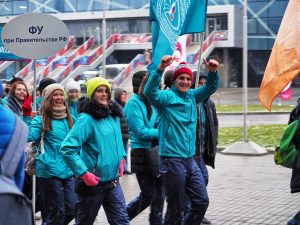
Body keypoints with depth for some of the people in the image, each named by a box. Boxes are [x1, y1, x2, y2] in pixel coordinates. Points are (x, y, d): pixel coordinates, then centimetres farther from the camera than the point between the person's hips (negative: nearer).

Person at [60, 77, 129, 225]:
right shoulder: (87, 118, -15)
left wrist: (121, 159, 11)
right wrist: (84, 174, -23)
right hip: (92, 182, -6)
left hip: (112, 182, 6)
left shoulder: (114, 115, 7)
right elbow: (67, 148, -23)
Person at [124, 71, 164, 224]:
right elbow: (141, 132, -17)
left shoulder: (151, 102, 10)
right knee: (148, 195, -1)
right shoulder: (134, 103, -12)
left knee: (159, 193, 7)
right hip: (142, 153, -7)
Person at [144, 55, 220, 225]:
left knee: (202, 201, 7)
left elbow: (211, 87, 11)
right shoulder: (166, 96, -8)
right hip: (172, 160, -7)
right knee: (177, 209, 0)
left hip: (190, 160, 7)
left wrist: (213, 71, -10)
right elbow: (150, 91, -25)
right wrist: (161, 69, -39)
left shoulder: (192, 96, 11)